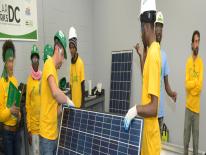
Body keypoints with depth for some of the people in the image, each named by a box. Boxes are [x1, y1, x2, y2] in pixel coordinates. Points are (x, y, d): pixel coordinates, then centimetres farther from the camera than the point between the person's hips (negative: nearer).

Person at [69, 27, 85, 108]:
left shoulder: (80, 63, -12)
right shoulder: (71, 64, 7)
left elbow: (83, 84, -12)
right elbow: (71, 85, 11)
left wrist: (82, 103, -12)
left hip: (79, 103, -6)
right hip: (73, 103, 6)